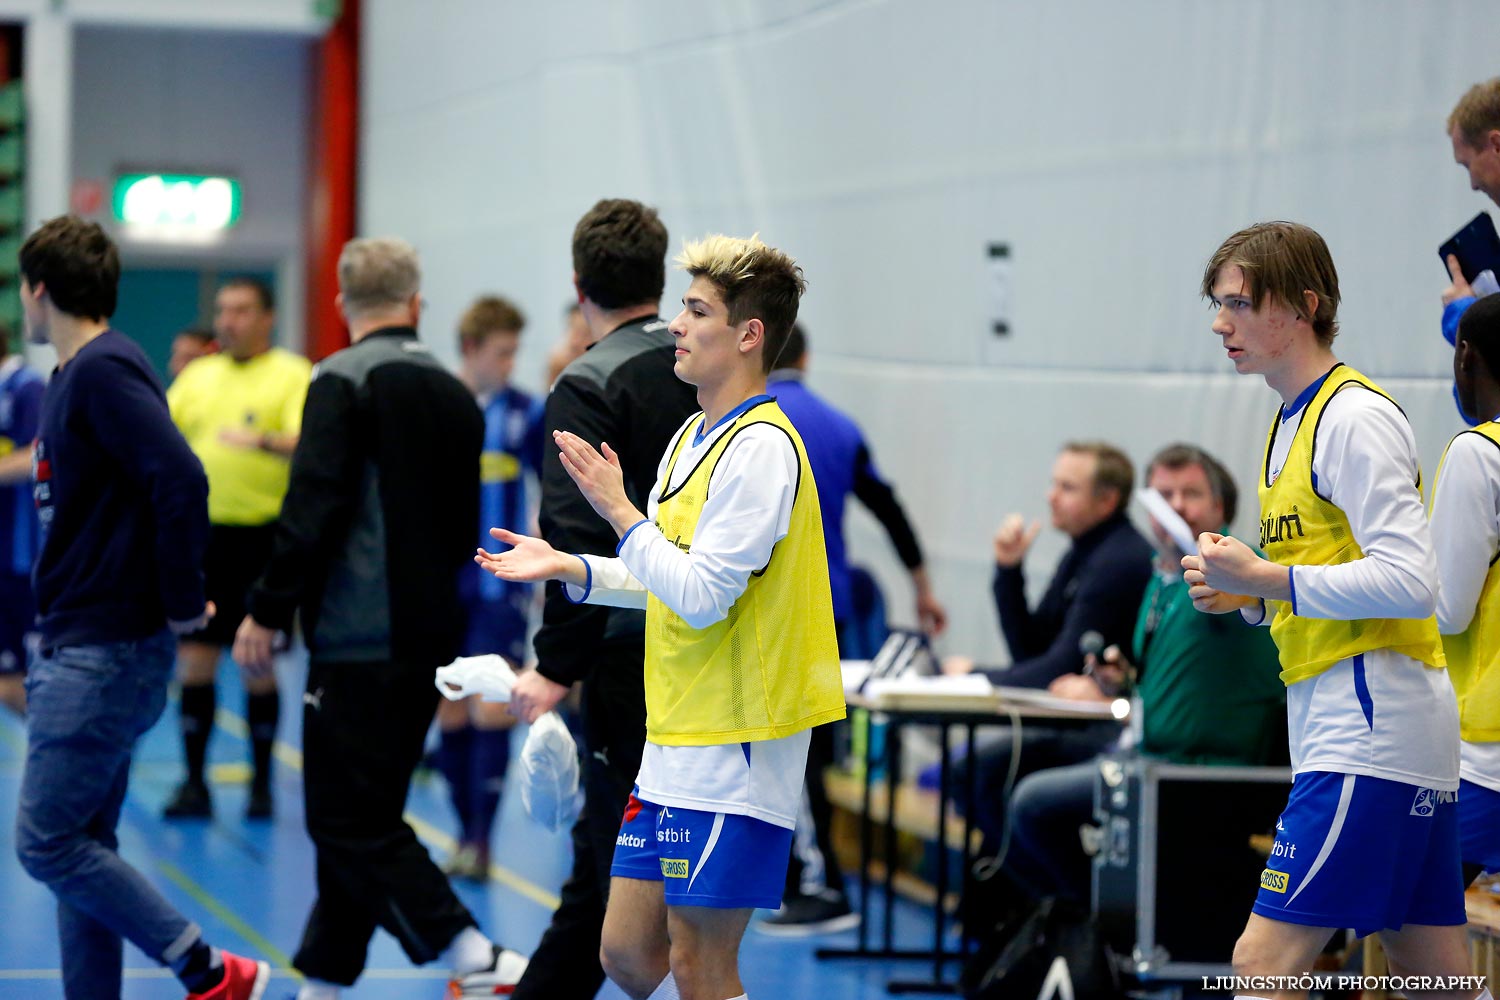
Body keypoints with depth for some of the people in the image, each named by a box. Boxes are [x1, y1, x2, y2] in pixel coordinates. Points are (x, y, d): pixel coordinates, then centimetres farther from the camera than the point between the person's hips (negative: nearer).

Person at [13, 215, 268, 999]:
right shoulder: (71, 376, 15)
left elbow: (180, 481, -26)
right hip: (77, 647, 10)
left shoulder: (103, 371, -15)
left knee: (48, 844, -8)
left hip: (107, 654, -10)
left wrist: (183, 605, -18)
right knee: (79, 845, 11)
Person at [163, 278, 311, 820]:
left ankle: (261, 784, 13)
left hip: (261, 536, -4)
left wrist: (264, 441, -35)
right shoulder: (196, 377, 14)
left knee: (257, 667, 1)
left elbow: (306, 443, -17)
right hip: (201, 531, 4)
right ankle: (194, 784, 10)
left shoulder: (293, 375, -2)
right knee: (193, 659, 2)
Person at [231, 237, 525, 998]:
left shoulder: (345, 380, -8)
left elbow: (315, 505, -16)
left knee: (347, 820, -5)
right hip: (430, 637, 8)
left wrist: (269, 609, -11)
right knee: (365, 814, 14)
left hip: (359, 640, -8)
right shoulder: (454, 395, 12)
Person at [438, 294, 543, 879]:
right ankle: (466, 837, 18)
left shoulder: (526, 414, -2)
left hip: (501, 588, -1)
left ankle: (482, 841, -3)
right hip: (441, 585, 1)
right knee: (451, 715, 7)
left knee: (492, 712, -10)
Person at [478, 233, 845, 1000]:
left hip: (735, 747, -9)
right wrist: (572, 569, 14)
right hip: (675, 741, 9)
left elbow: (702, 596, -21)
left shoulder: (761, 447, -16)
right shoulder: (692, 437, 14)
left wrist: (620, 512, -16)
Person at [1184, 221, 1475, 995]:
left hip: (1368, 736, -10)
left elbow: (1409, 581, -21)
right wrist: (1247, 597, 8)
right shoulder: (1294, 420, 18)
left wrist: (1265, 578, -18)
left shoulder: (1355, 416, -12)